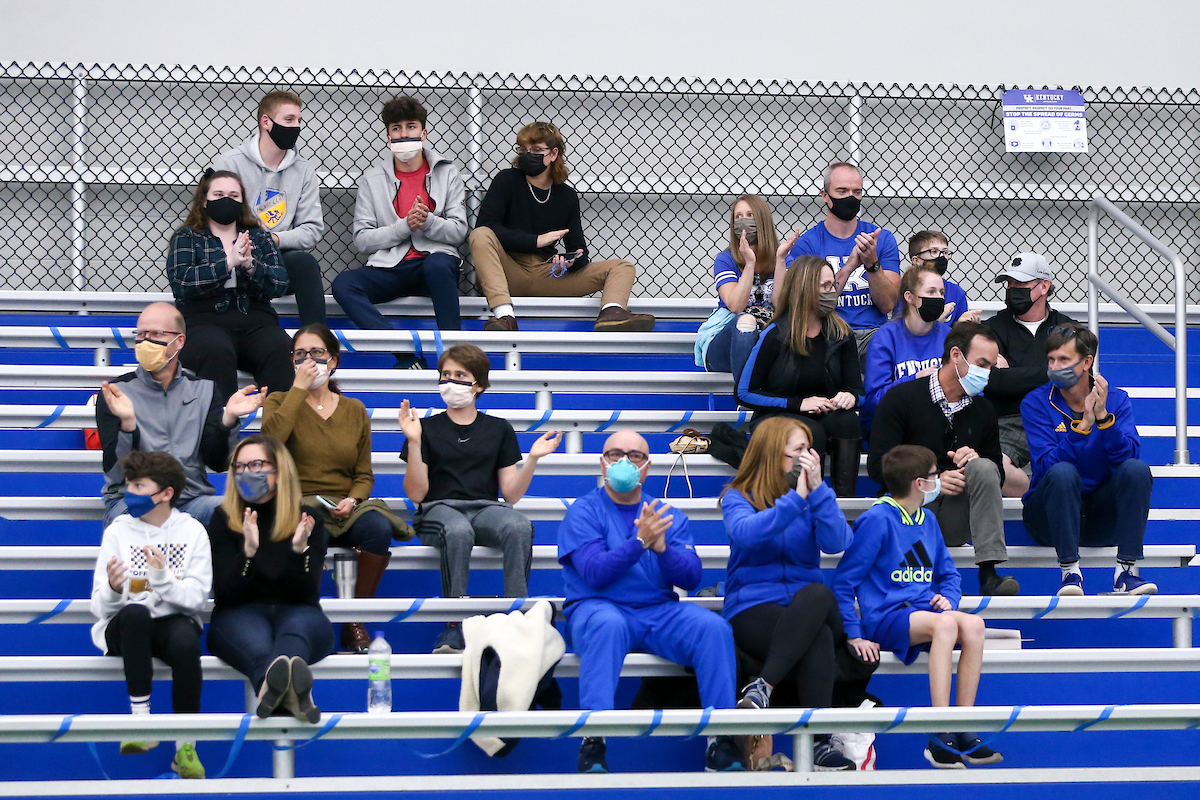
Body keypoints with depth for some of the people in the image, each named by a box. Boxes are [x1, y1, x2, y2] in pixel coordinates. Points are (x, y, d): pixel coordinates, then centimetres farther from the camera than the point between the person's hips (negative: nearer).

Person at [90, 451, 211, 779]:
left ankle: (185, 747, -25)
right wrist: (113, 589, -26)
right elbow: (100, 606, -4)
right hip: (126, 629, 0)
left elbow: (197, 599, -9)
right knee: (134, 612, -36)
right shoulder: (118, 531, 1)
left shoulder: (192, 532, 1)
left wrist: (163, 578, -25)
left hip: (174, 622, 0)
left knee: (186, 643, -36)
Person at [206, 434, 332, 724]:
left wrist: (300, 549, -18)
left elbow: (307, 594, 1)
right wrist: (249, 551, -20)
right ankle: (293, 693, -75)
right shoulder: (224, 520, 8)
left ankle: (274, 685, -74)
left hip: (297, 613, 1)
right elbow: (226, 593, -2)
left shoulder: (307, 518, 9)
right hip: (238, 614, -1)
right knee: (256, 642, -40)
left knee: (297, 627, -39)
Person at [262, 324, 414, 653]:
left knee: (379, 528, -32)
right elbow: (271, 438, -15)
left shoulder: (354, 410, 16)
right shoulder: (280, 401, 9)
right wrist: (299, 388, -11)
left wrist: (353, 499, -7)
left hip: (344, 508, 3)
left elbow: (364, 474, 15)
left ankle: (355, 622, -16)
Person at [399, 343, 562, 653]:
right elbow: (416, 494, 4)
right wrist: (414, 443, -5)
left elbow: (511, 494, 13)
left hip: (485, 509, 2)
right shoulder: (427, 428, 14)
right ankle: (455, 627, -37)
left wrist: (533, 459, 0)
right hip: (438, 509, -2)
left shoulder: (499, 430, 19)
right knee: (458, 530, -41)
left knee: (520, 526, -36)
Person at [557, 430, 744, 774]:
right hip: (597, 608, -3)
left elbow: (691, 578, 3)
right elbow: (595, 572, -11)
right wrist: (640, 541, -23)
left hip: (659, 613, 3)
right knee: (608, 624, -39)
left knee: (714, 627, -25)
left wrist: (661, 546, -15)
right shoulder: (584, 511, 4)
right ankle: (593, 743, -43)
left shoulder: (669, 516, 15)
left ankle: (720, 744, -24)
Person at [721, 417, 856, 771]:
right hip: (752, 608, -3)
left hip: (808, 608, 3)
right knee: (818, 639, -36)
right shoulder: (738, 497, 6)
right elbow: (745, 533, -19)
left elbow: (837, 543, -4)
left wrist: (817, 490, -10)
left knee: (815, 593, -36)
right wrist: (796, 498, -19)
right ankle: (818, 744, -42)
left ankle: (763, 686, -43)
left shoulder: (814, 495, 15)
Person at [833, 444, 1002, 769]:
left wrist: (948, 597, 2)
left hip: (924, 612, 6)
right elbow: (843, 581, -5)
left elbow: (949, 573, 26)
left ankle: (964, 731, -25)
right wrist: (855, 635, -13)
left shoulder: (928, 520, 16)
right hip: (886, 618, -6)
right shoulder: (877, 520, -6)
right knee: (945, 623, -35)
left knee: (973, 624, -26)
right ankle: (940, 736, -38)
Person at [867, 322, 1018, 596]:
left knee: (984, 468, -26)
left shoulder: (983, 410, 12)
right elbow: (877, 466, -8)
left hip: (957, 517, 4)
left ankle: (989, 574, -30)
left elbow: (997, 475, 14)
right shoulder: (903, 398, -2)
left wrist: (975, 461, -11)